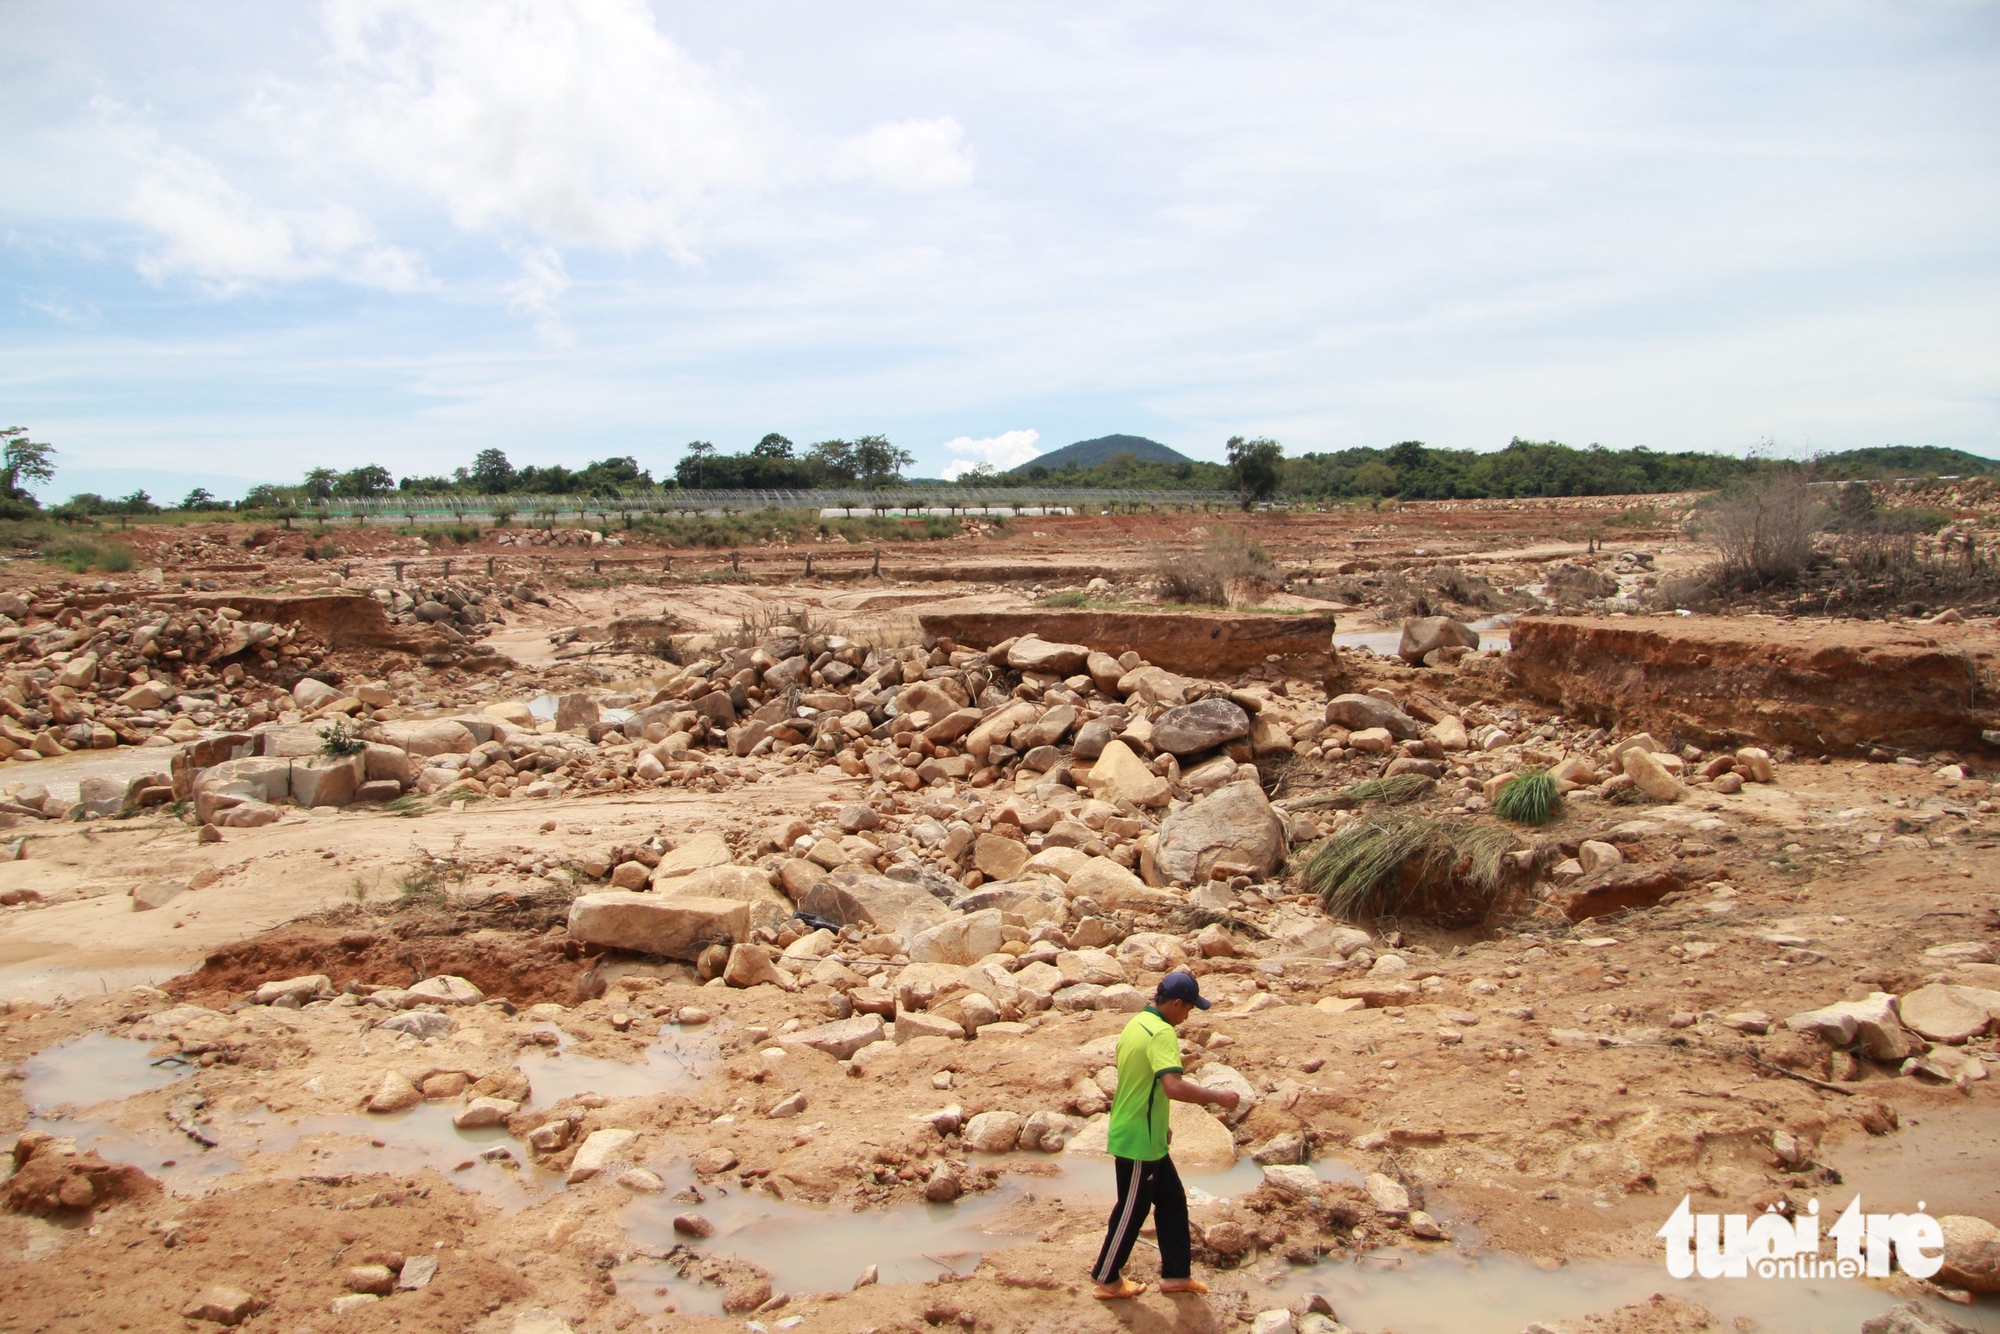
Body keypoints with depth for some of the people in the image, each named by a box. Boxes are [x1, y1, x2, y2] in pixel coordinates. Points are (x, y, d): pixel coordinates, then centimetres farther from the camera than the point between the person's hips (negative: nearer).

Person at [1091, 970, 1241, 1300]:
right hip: (1138, 1141, -10)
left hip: (1147, 1137, 10)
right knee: (1132, 1210, 6)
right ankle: (1107, 1280, 22)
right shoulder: (1161, 1033, -24)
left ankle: (1176, 1273, 28)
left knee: (1172, 1201, 18)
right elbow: (1174, 1087, -36)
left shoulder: (1136, 1023, 7)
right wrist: (1217, 1096, -25)